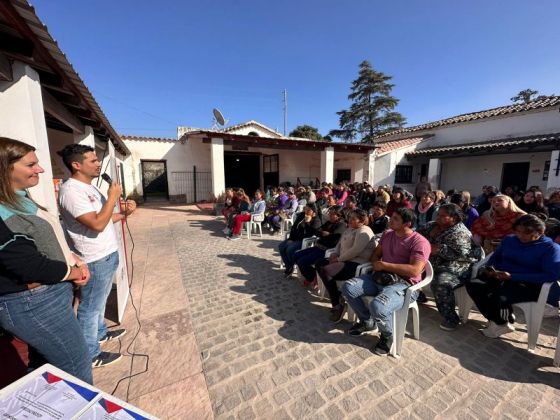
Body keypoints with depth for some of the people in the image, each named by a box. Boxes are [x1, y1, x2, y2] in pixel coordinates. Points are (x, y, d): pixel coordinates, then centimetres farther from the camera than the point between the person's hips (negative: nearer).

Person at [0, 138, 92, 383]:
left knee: (43, 365, 26)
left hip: (44, 298, 9)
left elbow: (50, 241, 13)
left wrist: (75, 260, -2)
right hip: (35, 305, -9)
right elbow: (33, 267, -25)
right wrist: (75, 272, -9)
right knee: (77, 367, 8)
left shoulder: (21, 200, 8)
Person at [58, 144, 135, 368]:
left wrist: (124, 214, 2)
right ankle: (90, 354, 23)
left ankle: (101, 333, 44)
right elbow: (97, 224, -28)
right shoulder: (72, 190, -21)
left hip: (106, 255, 10)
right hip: (96, 260, -10)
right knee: (91, 307, 7)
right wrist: (112, 197, -20)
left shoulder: (89, 188, 10)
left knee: (99, 301, 25)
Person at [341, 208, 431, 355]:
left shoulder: (420, 242, -11)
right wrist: (376, 264, -3)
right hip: (380, 277, 7)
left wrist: (384, 265, -16)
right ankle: (367, 321, 14)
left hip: (404, 284, -7)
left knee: (377, 306, -34)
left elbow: (414, 271, -21)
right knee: (348, 288, -11)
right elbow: (376, 254, 21)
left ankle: (387, 335, 3)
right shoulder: (387, 234, 12)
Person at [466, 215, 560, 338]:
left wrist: (513, 276, -22)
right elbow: (495, 257, 19)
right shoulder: (509, 239, 13)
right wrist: (490, 269, -5)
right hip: (500, 277, 5)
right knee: (473, 285, -24)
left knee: (499, 297, -33)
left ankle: (500, 323, 3)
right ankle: (498, 321, -4)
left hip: (529, 284, -5)